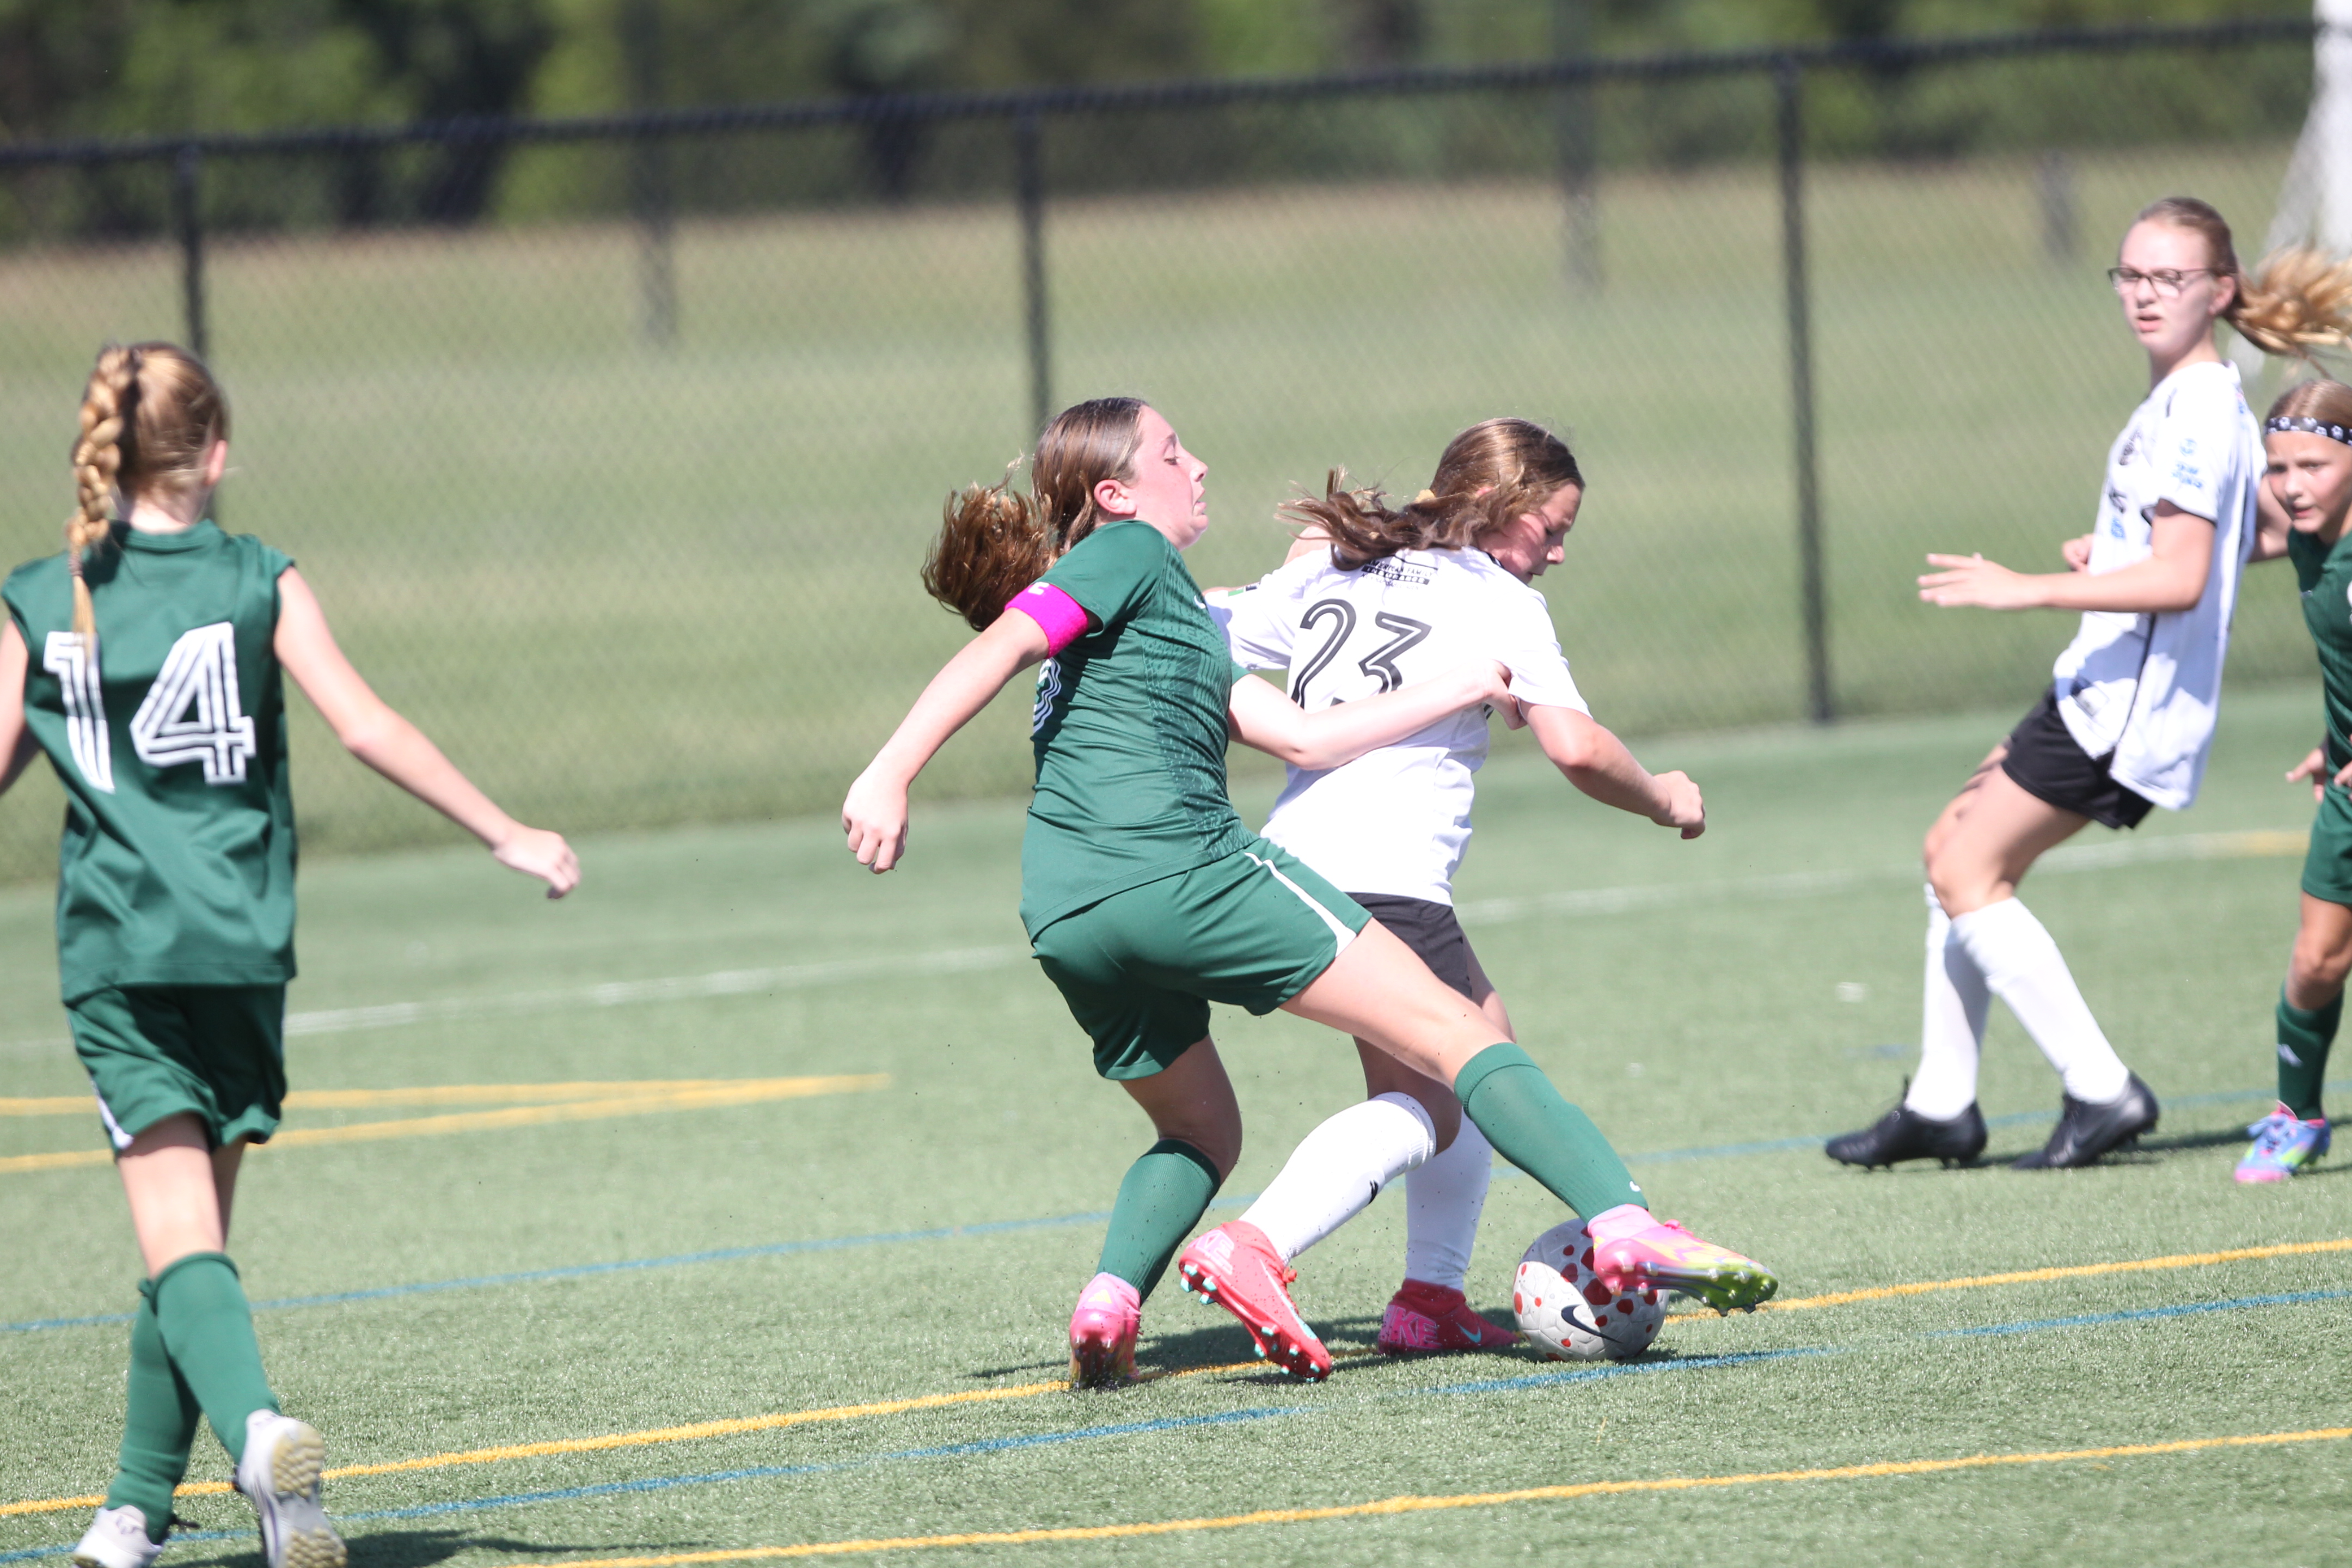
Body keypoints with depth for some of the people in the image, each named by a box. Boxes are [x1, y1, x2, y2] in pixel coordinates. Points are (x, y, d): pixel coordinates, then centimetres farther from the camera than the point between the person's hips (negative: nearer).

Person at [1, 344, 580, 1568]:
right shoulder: (258, 580, -1)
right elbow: (364, 727, -6)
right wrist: (506, 836, -1)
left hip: (113, 954, -1)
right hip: (239, 950, 1)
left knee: (180, 1241, -9)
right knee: (197, 1230, 15)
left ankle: (259, 1427, -37)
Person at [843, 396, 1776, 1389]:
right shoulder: (1128, 554, 5)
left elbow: (1299, 737, 21)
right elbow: (1003, 644, -10)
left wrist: (1461, 693, 23)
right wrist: (890, 776, -20)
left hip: (1065, 919, 9)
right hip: (1175, 863, -9)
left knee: (1201, 1133, 27)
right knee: (1452, 1033, -4)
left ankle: (1111, 1298, -1)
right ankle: (1623, 1224, -15)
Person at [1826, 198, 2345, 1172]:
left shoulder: (2195, 411, -18)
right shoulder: (2197, 401, 14)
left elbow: (2181, 580, -27)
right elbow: (2261, 533, 30)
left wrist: (2027, 590, -27)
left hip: (2128, 703, -11)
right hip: (2103, 688, 11)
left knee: (1968, 873, -9)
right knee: (1956, 849, 15)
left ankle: (2101, 1090, -8)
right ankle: (1941, 1106, 20)